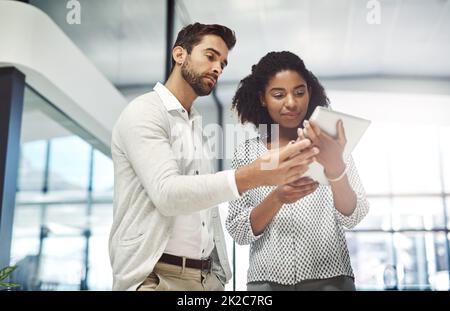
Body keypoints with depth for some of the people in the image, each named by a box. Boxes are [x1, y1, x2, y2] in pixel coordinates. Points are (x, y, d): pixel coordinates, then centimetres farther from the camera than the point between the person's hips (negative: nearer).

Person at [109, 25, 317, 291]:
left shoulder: (197, 127, 16)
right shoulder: (144, 112, -9)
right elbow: (167, 194, -24)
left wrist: (220, 273, 8)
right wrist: (252, 176, -35)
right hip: (155, 276, -7)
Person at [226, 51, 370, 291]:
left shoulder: (331, 143, 2)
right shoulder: (247, 152, 2)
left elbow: (353, 218, -9)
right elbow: (238, 232, -2)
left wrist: (335, 167, -27)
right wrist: (276, 198, -19)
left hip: (330, 277, 0)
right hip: (267, 279, 0)